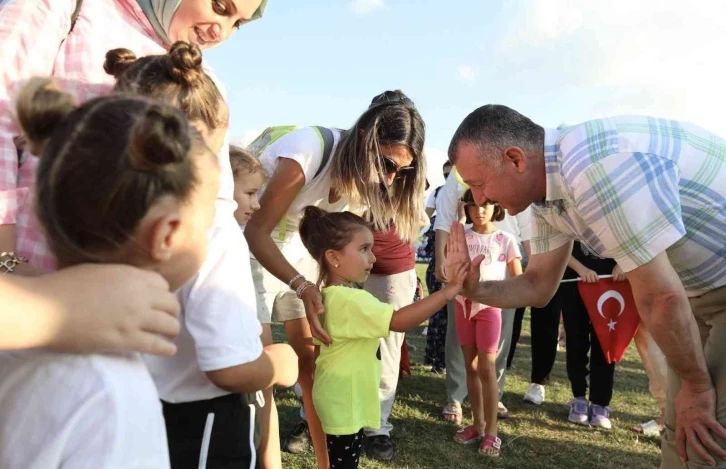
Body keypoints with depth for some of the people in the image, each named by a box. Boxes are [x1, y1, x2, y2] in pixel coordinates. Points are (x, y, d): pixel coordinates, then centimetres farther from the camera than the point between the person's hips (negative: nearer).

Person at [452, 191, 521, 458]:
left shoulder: (505, 240, -2)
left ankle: (491, 430, 7)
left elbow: (518, 280, -2)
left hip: (489, 306, -3)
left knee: (486, 368, -2)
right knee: (471, 367, 10)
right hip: (464, 304, 3)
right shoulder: (461, 237, 4)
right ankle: (478, 423, 22)